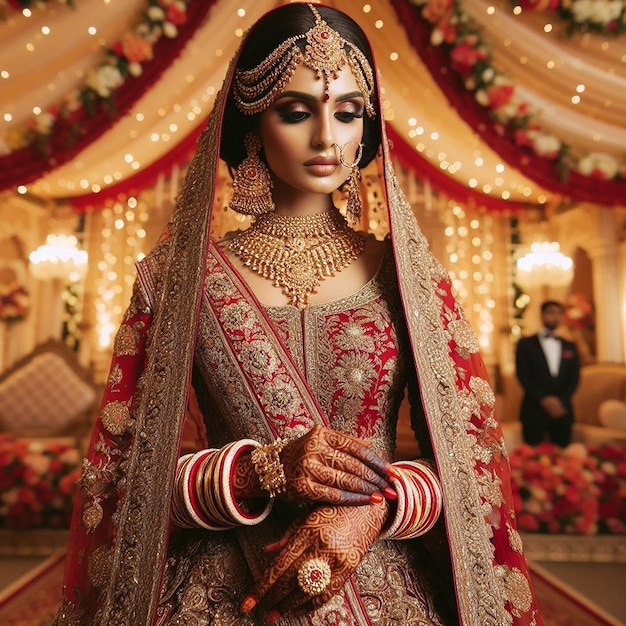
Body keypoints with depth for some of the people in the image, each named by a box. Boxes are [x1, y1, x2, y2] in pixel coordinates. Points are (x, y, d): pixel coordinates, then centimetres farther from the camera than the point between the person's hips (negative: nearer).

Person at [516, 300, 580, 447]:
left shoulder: (570, 346, 16)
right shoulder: (526, 344, 6)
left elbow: (574, 378, 8)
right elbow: (523, 376, -3)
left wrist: (560, 400, -7)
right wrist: (543, 400, -12)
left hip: (561, 410, 3)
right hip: (534, 410, -3)